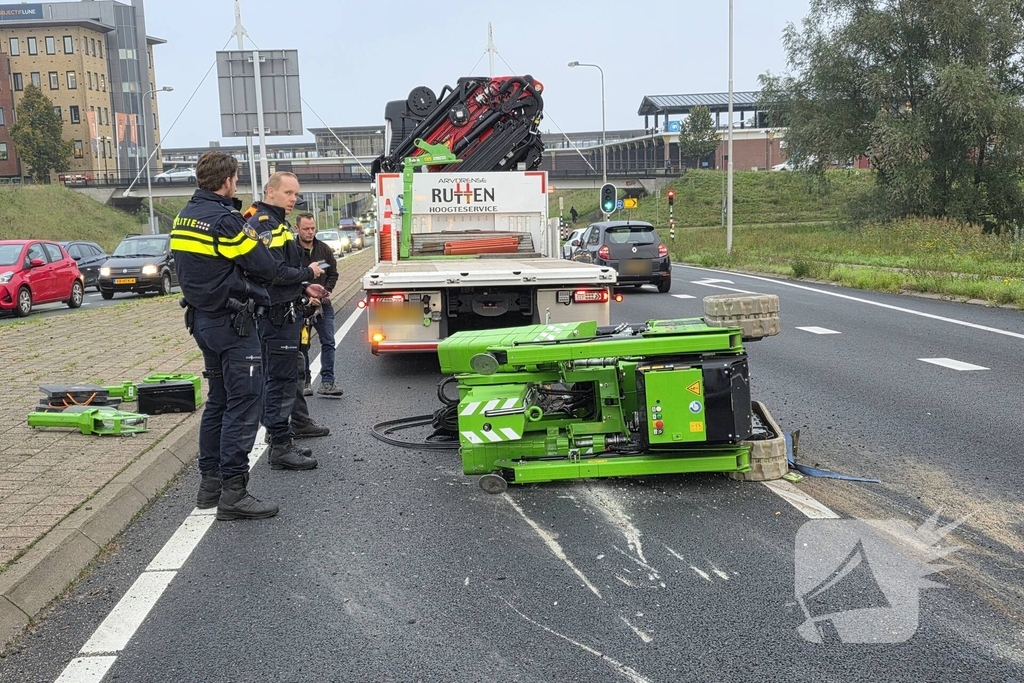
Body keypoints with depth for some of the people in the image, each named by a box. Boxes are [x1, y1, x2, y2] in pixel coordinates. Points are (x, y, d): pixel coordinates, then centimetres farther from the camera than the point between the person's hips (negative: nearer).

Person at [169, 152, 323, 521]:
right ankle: (233, 492, -5)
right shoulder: (224, 219, -18)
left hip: (203, 319, 9)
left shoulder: (185, 216, 11)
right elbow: (267, 268, -15)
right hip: (232, 323, -9)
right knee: (244, 404, -6)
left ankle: (210, 482, 22)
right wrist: (307, 273, -1)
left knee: (218, 400, 17)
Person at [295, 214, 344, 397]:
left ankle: (327, 382, -1)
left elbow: (333, 273, 13)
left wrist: (327, 290, -4)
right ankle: (305, 382, 17)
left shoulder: (324, 250, 5)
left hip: (323, 304, 3)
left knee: (328, 342, -3)